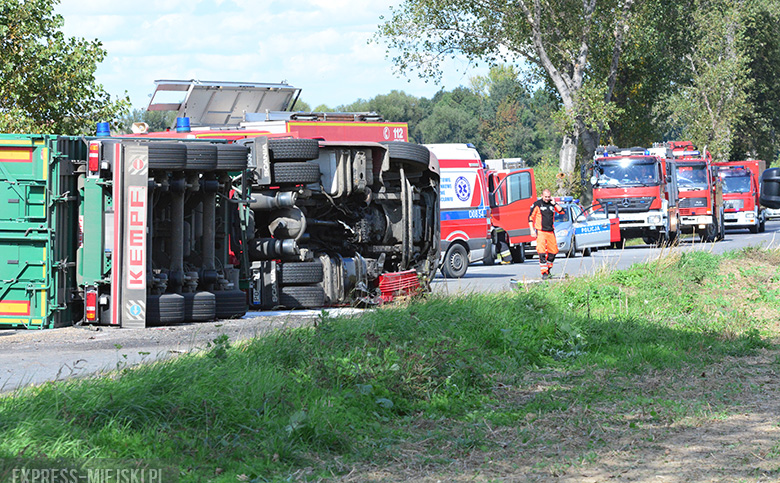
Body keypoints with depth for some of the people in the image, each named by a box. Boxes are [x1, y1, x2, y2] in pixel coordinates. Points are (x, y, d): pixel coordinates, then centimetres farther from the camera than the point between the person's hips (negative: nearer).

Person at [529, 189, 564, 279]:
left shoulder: (552, 204, 10)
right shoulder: (537, 204, -2)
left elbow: (562, 211, 3)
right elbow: (531, 217, 0)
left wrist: (554, 203, -6)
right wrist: (532, 230, -7)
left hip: (550, 232, 5)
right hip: (540, 232, -5)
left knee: (553, 251, 7)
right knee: (541, 252, -13)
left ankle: (549, 270, 23)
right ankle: (544, 273, -13)